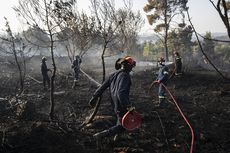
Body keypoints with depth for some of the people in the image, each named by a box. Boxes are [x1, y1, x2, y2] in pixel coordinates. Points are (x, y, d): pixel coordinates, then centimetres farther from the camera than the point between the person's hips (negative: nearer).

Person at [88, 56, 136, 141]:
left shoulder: (114, 75, 4)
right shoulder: (125, 76, -21)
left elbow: (102, 87, 6)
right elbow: (121, 93, -33)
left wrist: (94, 98, 12)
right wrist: (128, 105, -30)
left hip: (114, 104, 9)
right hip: (121, 105, -9)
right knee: (122, 126, 4)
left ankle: (117, 135, 43)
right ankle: (100, 135, 1)